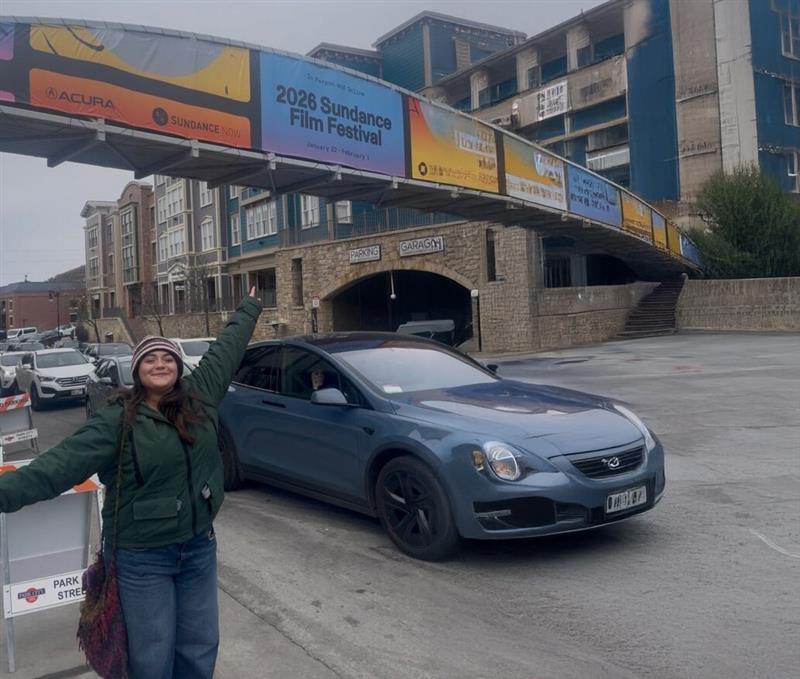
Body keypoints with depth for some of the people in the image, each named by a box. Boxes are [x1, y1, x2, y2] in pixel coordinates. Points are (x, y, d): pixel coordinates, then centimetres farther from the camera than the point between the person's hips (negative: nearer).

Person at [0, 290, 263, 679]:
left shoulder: (200, 395, -2)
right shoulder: (116, 420, -14)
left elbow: (226, 350, 10)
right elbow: (60, 464, -20)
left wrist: (249, 309, 22)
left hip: (199, 548, 4)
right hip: (142, 558, -4)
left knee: (200, 645, 18)